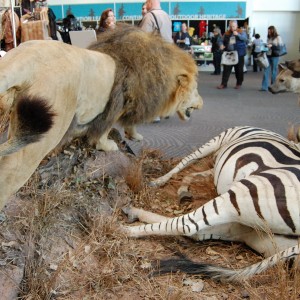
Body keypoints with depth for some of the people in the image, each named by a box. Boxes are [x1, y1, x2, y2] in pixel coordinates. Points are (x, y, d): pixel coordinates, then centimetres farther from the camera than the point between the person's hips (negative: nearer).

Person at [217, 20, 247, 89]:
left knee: (239, 69, 5)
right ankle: (223, 84, 2)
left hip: (239, 54, -2)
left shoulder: (241, 32, 2)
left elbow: (245, 38, -14)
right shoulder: (227, 33, 10)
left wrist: (238, 35, -27)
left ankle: (239, 84, 16)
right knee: (226, 69, -1)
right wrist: (222, 45, -3)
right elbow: (223, 41, 18)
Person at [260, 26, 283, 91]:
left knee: (274, 71, 3)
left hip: (274, 56, -4)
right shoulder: (269, 38, 13)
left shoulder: (278, 37, -1)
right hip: (268, 55, 4)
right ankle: (264, 87, -4)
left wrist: (272, 46, -14)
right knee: (266, 71, -3)